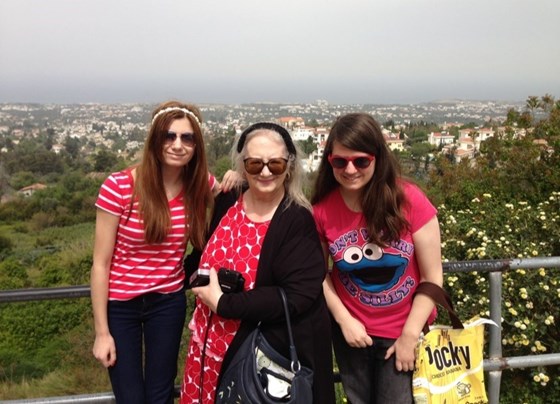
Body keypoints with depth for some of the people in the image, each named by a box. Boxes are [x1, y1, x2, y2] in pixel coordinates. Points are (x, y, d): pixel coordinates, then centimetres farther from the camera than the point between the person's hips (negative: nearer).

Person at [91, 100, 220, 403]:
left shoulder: (201, 185, -8)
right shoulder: (118, 187, -19)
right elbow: (100, 263, -12)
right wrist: (102, 332, -9)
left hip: (169, 302, 3)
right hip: (120, 304, -2)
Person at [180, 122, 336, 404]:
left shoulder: (298, 222, -15)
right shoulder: (226, 203, 2)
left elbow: (297, 297, -23)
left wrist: (222, 303, -20)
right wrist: (195, 276, 1)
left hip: (273, 356, -5)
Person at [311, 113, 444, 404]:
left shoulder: (409, 199, -19)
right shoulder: (321, 209, -12)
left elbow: (432, 278, -14)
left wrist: (409, 336, -12)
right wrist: (344, 319, -8)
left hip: (406, 331, -2)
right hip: (351, 330, 2)